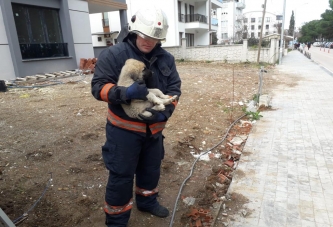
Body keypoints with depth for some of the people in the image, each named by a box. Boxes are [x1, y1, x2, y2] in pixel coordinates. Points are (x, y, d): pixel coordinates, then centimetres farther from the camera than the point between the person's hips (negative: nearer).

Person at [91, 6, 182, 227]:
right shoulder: (113, 54, -13)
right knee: (121, 175, 6)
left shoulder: (166, 59, 2)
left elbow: (174, 87, 4)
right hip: (124, 128, -5)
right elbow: (98, 86, -14)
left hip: (154, 127, 5)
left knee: (151, 168, 22)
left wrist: (165, 111, -13)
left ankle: (147, 201, 49)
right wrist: (124, 93, -32)